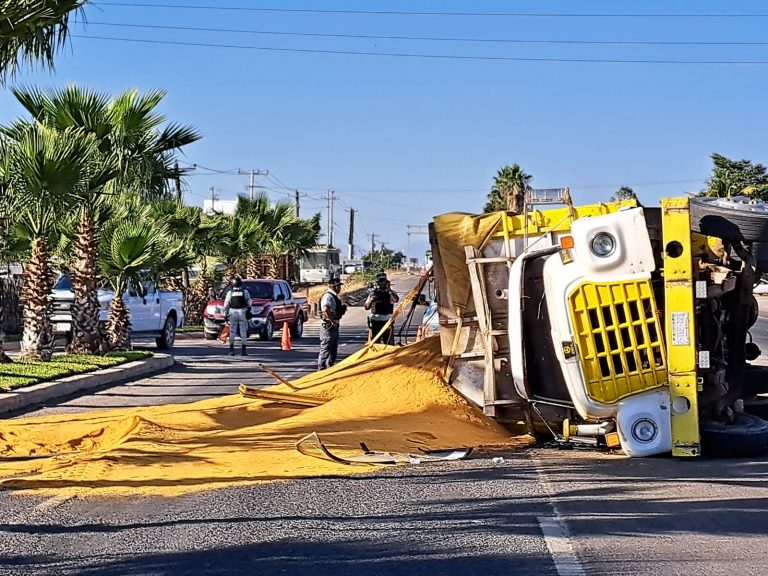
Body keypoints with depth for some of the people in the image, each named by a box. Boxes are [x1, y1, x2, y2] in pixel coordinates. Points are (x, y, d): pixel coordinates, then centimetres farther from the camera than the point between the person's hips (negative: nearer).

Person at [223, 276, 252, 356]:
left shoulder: (230, 292, 6)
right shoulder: (245, 292, 3)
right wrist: (248, 311, 3)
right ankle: (243, 350, -1)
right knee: (243, 332, 1)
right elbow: (249, 303, -2)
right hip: (242, 312, -1)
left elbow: (226, 305, 6)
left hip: (232, 312, 1)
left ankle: (231, 350, 3)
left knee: (232, 332, 6)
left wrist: (225, 314, 10)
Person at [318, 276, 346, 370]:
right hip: (328, 326, -10)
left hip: (334, 326, 10)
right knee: (326, 348, -6)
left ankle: (330, 365, 27)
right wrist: (332, 321, -27)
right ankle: (322, 367, -3)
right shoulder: (328, 296, -18)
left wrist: (343, 308, 10)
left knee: (334, 348, 18)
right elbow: (325, 309, -34)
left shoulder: (334, 296, 15)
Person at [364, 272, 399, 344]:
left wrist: (389, 290, -29)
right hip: (375, 321, 1)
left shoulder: (390, 292, 2)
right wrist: (371, 300, -18)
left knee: (389, 343, -2)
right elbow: (367, 307, 2)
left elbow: (396, 300, -21)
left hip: (387, 321, -1)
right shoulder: (373, 292, 6)